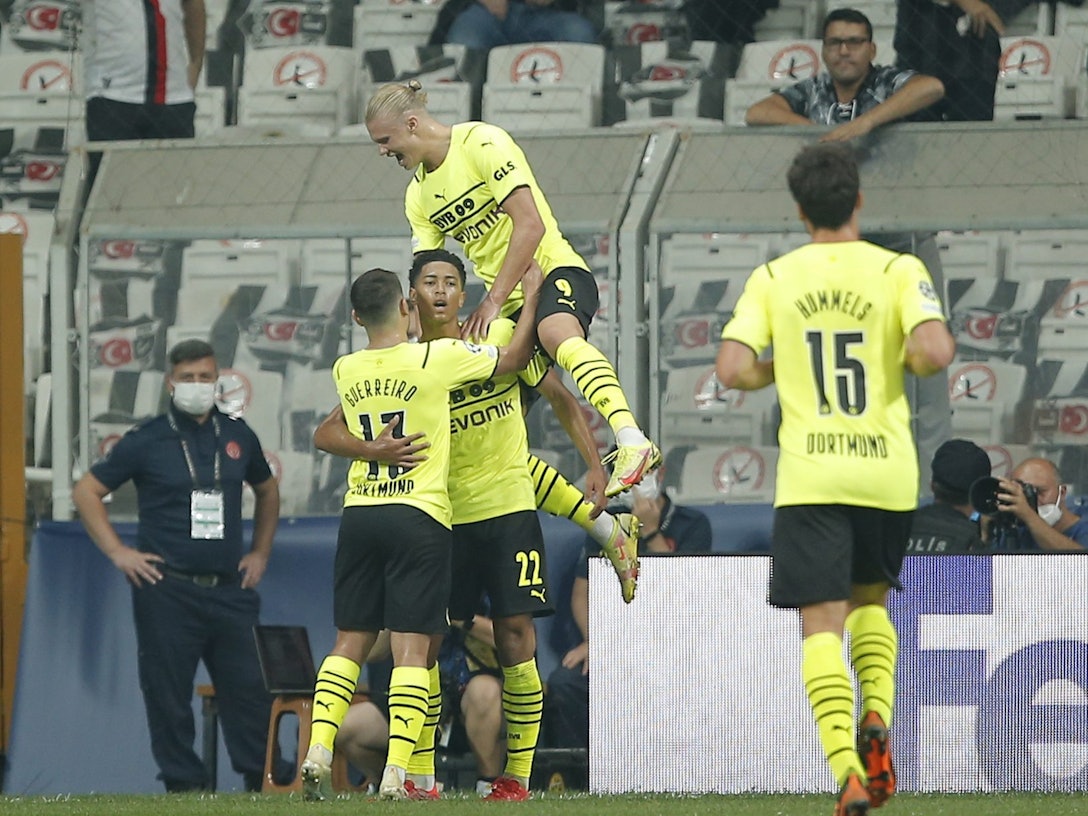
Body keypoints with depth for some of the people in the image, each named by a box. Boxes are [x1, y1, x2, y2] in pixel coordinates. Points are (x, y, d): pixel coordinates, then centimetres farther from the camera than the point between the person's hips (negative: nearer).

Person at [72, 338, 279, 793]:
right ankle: (183, 784, 6)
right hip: (167, 591, -3)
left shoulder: (238, 437, 11)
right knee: (169, 694, -2)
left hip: (229, 588, 3)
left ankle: (262, 781, 6)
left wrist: (260, 553, 18)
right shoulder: (147, 441, 0)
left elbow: (267, 491, 29)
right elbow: (86, 492, 5)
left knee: (249, 687, 1)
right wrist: (117, 552, -2)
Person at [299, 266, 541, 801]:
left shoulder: (345, 371, 6)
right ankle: (397, 773, -14)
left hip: (358, 513, 4)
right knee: (412, 646, -5)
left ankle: (318, 752, -2)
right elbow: (514, 358, 5)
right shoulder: (436, 358, -8)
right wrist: (532, 296, 20)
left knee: (351, 641, 11)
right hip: (418, 516, -4)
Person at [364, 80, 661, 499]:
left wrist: (493, 301, -19)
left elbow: (531, 224, -18)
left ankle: (632, 442, -62)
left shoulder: (482, 143, -9)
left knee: (556, 334, -42)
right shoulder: (418, 195, 15)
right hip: (509, 306, 9)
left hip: (554, 269, -9)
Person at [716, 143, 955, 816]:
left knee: (822, 625, -3)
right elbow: (935, 350, -16)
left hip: (810, 477, -1)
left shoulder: (773, 279, 2)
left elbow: (733, 370, -6)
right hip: (887, 472, 1)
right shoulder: (898, 270, -1)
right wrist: (909, 360, 7)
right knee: (870, 601, 24)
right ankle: (875, 720, 0)